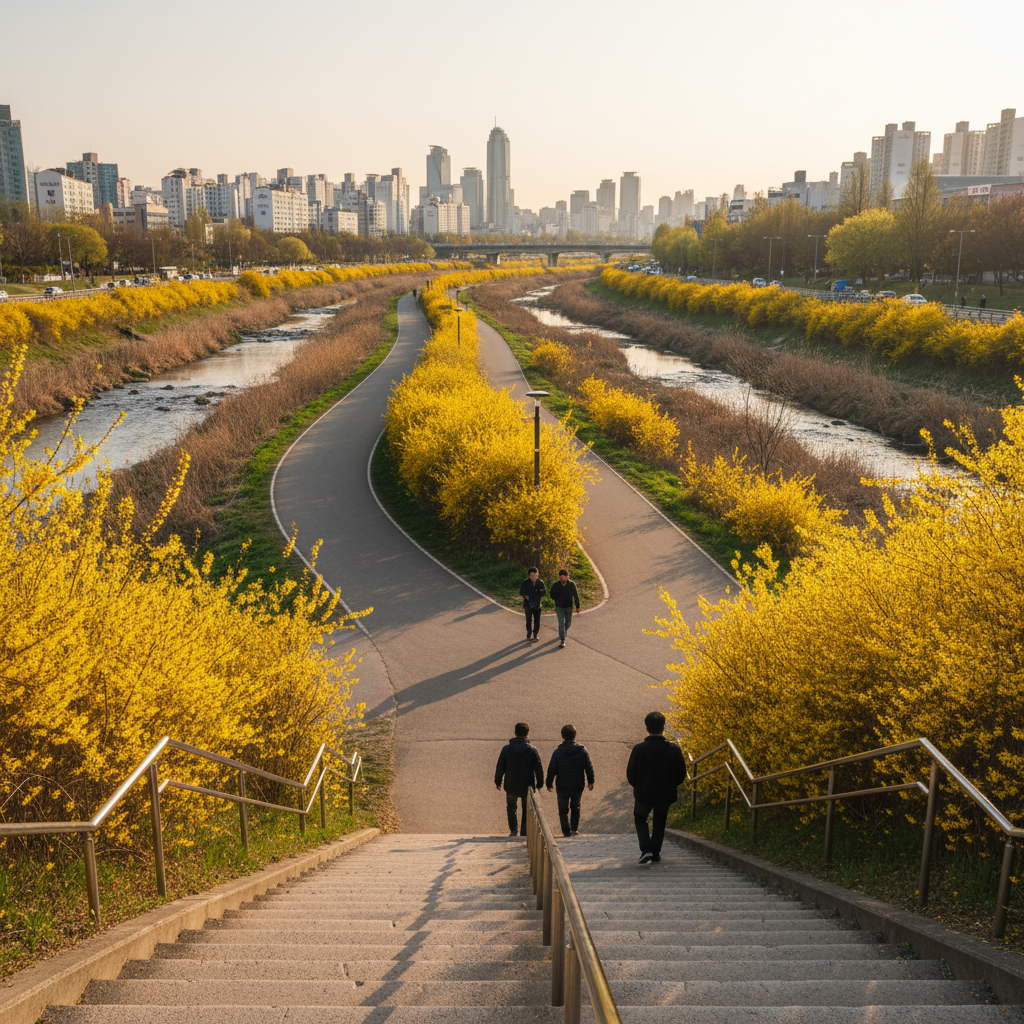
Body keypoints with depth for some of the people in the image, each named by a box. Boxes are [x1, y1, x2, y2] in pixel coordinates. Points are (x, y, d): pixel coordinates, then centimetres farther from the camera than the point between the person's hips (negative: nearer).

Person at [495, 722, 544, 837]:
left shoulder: (506, 749, -7)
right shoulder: (533, 750, -8)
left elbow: (500, 767, -1)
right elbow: (539, 769, -4)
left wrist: (497, 782, 10)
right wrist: (539, 784, 7)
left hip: (511, 786, 1)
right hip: (527, 787, 0)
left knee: (511, 807, 22)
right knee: (527, 810, 15)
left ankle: (514, 830, 15)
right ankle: (525, 832, 15)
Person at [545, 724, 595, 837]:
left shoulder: (557, 752, -10)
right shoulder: (582, 750, -7)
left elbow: (551, 770, -5)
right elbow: (589, 768, -2)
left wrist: (549, 784, 7)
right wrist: (590, 781, 10)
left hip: (562, 788, -2)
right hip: (577, 787, 2)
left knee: (563, 810, 11)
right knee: (575, 808, 23)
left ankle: (566, 832, 9)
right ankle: (575, 829, 25)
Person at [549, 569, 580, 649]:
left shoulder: (571, 584, -11)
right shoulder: (555, 586, -13)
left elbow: (576, 596, -2)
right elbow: (552, 596, 3)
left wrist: (577, 606, 0)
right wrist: (558, 601, -7)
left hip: (569, 607, 2)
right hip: (559, 607, -2)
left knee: (568, 623, 17)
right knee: (561, 623, -9)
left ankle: (565, 630, 51)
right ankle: (562, 640, -5)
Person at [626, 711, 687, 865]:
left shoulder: (639, 749, -16)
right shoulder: (674, 749, -11)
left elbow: (630, 775, -9)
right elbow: (681, 775, -3)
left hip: (643, 794, -1)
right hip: (666, 795, 2)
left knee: (640, 818, 21)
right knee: (660, 822, 23)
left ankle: (645, 849, 3)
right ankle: (656, 853, 24)